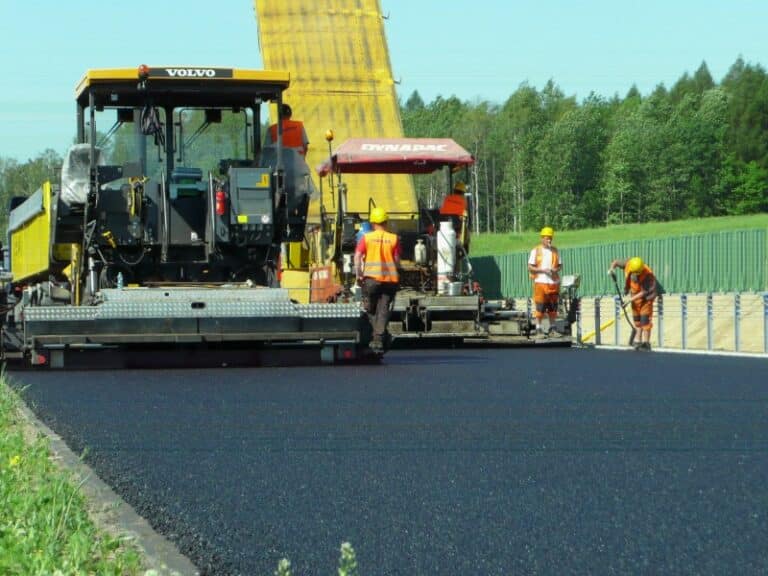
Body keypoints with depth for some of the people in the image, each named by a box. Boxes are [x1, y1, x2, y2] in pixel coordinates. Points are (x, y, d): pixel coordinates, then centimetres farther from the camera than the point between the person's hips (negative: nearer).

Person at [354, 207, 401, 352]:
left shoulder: (366, 238, 0)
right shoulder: (393, 238, 3)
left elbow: (357, 256, -7)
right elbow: (397, 260, 3)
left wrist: (358, 275, -2)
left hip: (371, 277, -1)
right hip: (390, 279, 1)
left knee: (371, 308, 15)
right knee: (383, 309, 3)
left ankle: (377, 334, 4)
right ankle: (379, 339, -4)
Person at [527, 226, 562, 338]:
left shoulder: (555, 251, 13)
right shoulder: (536, 251, 1)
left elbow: (560, 265, 16)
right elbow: (530, 267, -3)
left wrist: (556, 269, -7)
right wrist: (543, 270, -15)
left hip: (554, 282, 4)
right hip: (541, 282, -4)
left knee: (553, 307, 7)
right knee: (539, 307, -6)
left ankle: (552, 329, 15)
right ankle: (539, 330, -3)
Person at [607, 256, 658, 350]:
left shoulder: (648, 275, -32)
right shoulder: (628, 264, -19)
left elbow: (644, 292, -26)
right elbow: (616, 262, -1)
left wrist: (630, 300, -27)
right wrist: (612, 268, -22)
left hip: (646, 296, -6)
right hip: (635, 295, 6)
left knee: (645, 319, -12)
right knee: (637, 320, 8)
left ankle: (645, 343, -10)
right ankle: (637, 341, 14)